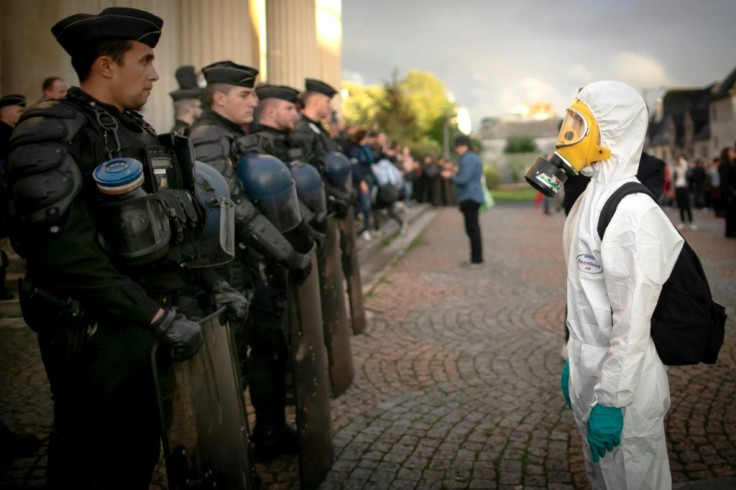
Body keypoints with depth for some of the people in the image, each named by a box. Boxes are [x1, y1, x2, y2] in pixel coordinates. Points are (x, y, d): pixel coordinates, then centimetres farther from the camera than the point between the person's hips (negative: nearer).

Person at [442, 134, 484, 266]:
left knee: (472, 228, -6)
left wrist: (450, 176, -5)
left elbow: (463, 180, -21)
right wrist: (454, 175, 17)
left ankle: (476, 258, -3)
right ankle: (477, 258, 20)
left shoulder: (468, 158, -16)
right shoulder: (473, 157, 17)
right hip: (474, 196, 11)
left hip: (469, 198, -11)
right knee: (473, 228, 14)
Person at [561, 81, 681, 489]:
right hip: (588, 373, 9)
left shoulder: (632, 211, -21)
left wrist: (611, 400, -21)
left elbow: (633, 320, -23)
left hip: (622, 380, -9)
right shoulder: (589, 198, 7)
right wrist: (574, 362, 16)